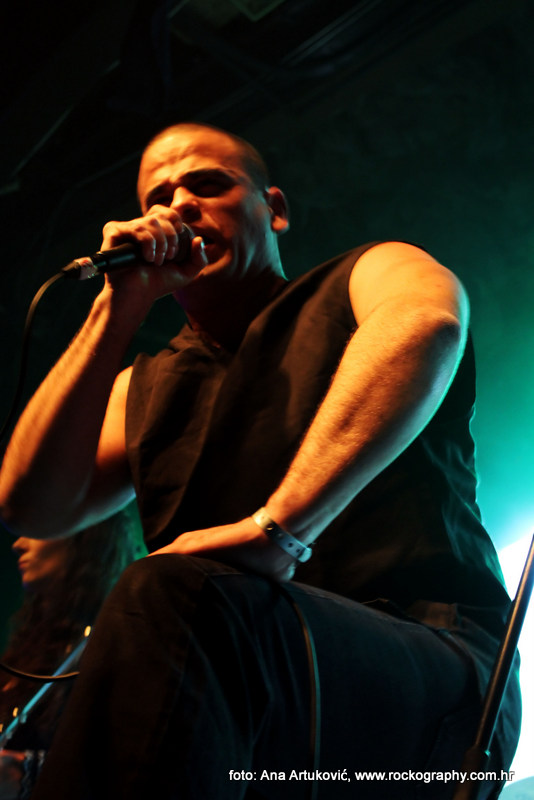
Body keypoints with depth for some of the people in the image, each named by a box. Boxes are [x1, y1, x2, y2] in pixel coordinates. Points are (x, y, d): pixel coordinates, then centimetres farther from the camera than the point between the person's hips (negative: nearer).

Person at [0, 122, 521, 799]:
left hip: (434, 676, -3)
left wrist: (278, 528, -26)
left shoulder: (365, 277, 13)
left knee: (174, 600, -32)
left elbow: (429, 319, -13)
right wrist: (118, 310, 7)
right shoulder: (145, 387, 24)